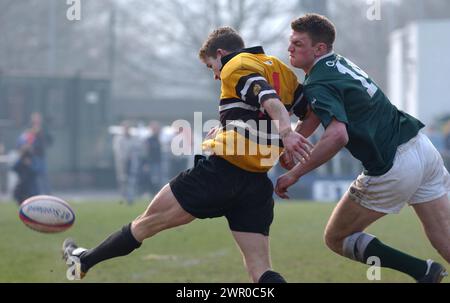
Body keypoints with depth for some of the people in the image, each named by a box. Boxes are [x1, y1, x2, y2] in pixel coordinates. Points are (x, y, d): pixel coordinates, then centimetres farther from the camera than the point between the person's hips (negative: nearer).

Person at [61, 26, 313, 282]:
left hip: (224, 168, -6)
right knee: (260, 271, 2)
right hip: (258, 182, 6)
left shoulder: (236, 67, -2)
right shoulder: (282, 70, 19)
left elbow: (269, 99, -20)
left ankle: (84, 262, 24)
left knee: (151, 220, 9)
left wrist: (286, 133, -35)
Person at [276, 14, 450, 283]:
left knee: (336, 239, 9)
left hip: (393, 169, -8)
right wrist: (290, 145, 10)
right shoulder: (339, 63, 14)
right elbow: (316, 113, 24)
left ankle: (422, 270, 0)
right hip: (423, 147, 8)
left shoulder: (319, 85, -14)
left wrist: (295, 174, -24)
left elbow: (337, 135, -30)